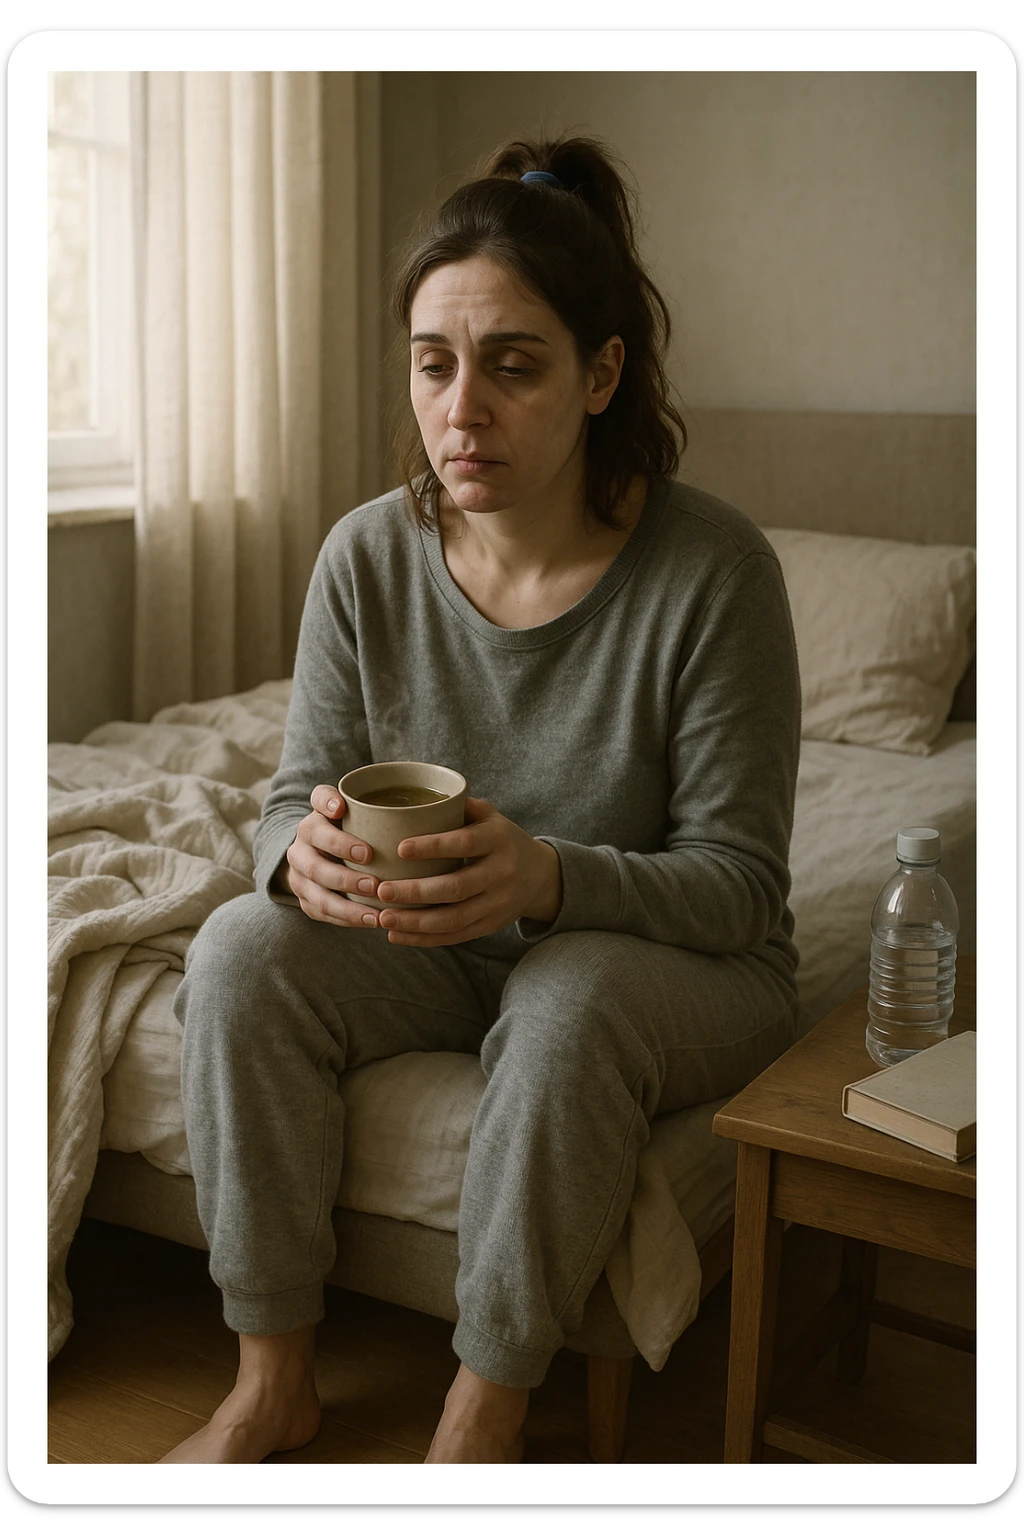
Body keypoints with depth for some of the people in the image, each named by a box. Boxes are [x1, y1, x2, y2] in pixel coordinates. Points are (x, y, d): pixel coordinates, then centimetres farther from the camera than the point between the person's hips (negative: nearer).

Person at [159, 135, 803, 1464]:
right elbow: (296, 795, -3)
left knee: (570, 1000, -36)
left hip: (680, 958, -3)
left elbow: (739, 880, -19)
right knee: (243, 951, -21)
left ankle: (484, 1419, -14)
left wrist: (549, 879, -39)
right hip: (439, 949, 4)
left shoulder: (711, 569, -22)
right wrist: (303, 852, -30)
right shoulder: (369, 555, -10)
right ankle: (272, 1380, -6)